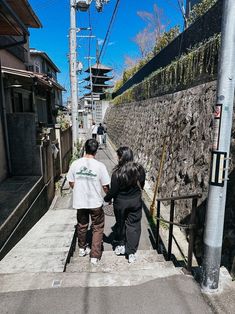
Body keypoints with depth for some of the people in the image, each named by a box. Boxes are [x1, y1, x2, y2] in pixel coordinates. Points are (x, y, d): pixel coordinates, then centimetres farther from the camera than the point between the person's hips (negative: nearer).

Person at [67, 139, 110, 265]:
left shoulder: (75, 164, -8)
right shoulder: (99, 166, -17)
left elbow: (71, 183, 1)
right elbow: (105, 187, -10)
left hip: (79, 202, 3)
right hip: (95, 202, -3)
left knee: (82, 226, 24)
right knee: (97, 228, 15)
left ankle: (82, 249, 43)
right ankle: (95, 256, 18)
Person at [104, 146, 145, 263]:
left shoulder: (117, 173, -22)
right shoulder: (139, 169, -9)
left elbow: (113, 191, -15)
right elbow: (141, 185, 5)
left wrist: (106, 199, 4)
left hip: (120, 202, -2)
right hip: (136, 201, 2)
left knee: (121, 224, 19)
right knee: (133, 225, 11)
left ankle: (121, 245, 37)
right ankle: (131, 253, 15)